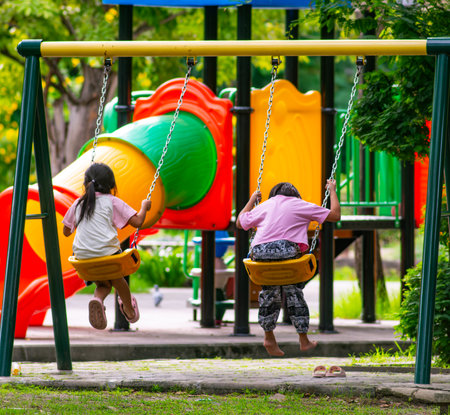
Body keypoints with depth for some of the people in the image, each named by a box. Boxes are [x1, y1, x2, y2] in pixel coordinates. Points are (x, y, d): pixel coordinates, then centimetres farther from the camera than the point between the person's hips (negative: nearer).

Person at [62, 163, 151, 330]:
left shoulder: (78, 204, 14)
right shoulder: (112, 202, 3)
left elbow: (66, 231, 23)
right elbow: (137, 222, -2)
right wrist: (144, 206, 18)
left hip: (83, 255, 2)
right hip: (108, 252, -2)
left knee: (103, 283, 24)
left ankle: (97, 299, -10)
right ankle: (130, 311, 44)